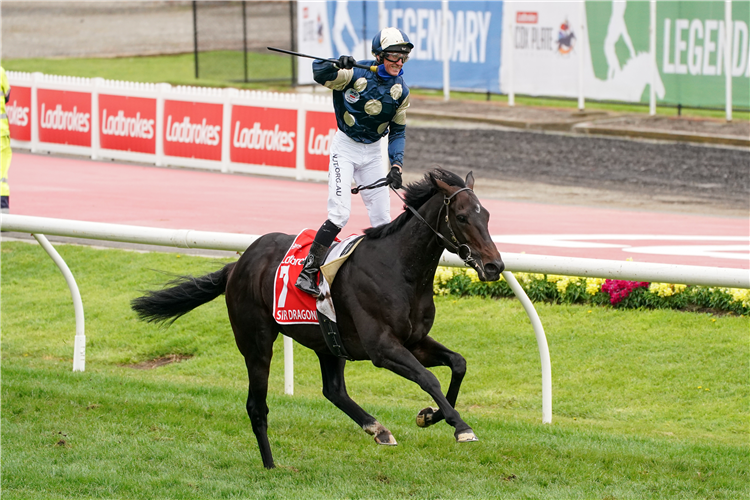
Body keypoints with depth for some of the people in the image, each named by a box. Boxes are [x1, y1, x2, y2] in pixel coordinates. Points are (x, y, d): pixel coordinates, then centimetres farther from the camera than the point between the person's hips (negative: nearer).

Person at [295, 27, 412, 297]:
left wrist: (396, 165, -7)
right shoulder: (357, 74, -17)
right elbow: (319, 73, -23)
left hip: (372, 152, 5)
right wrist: (336, 65, -44)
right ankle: (308, 271, -12)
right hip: (345, 147, -5)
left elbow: (398, 131, 5)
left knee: (382, 219, 5)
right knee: (340, 214, -17)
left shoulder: (400, 91, -2)